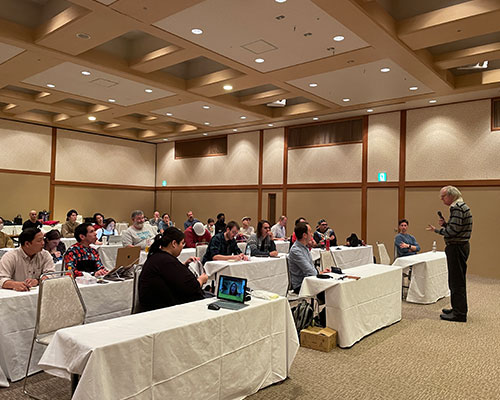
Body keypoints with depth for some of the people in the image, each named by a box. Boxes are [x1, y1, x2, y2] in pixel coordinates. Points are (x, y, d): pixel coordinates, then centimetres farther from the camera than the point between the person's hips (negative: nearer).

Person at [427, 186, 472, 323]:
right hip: (460, 246, 11)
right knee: (458, 280, 18)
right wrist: (445, 224, 8)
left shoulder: (457, 207, -17)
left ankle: (459, 313, 1)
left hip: (457, 247, -11)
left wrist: (437, 230, -12)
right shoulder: (462, 206, 17)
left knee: (456, 281, -5)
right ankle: (458, 308, 28)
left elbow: (454, 230, -23)